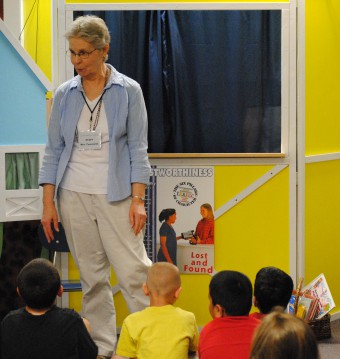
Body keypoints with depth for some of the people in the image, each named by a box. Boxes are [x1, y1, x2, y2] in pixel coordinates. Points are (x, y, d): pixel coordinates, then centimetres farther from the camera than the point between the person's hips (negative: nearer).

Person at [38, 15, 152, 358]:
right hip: (74, 195, 3)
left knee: (134, 272, -8)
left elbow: (138, 149, -2)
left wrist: (138, 200, -9)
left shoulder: (128, 91, -2)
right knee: (91, 278, 7)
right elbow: (54, 150, 8)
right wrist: (48, 202, 2)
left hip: (116, 195, -3)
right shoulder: (64, 94, 6)